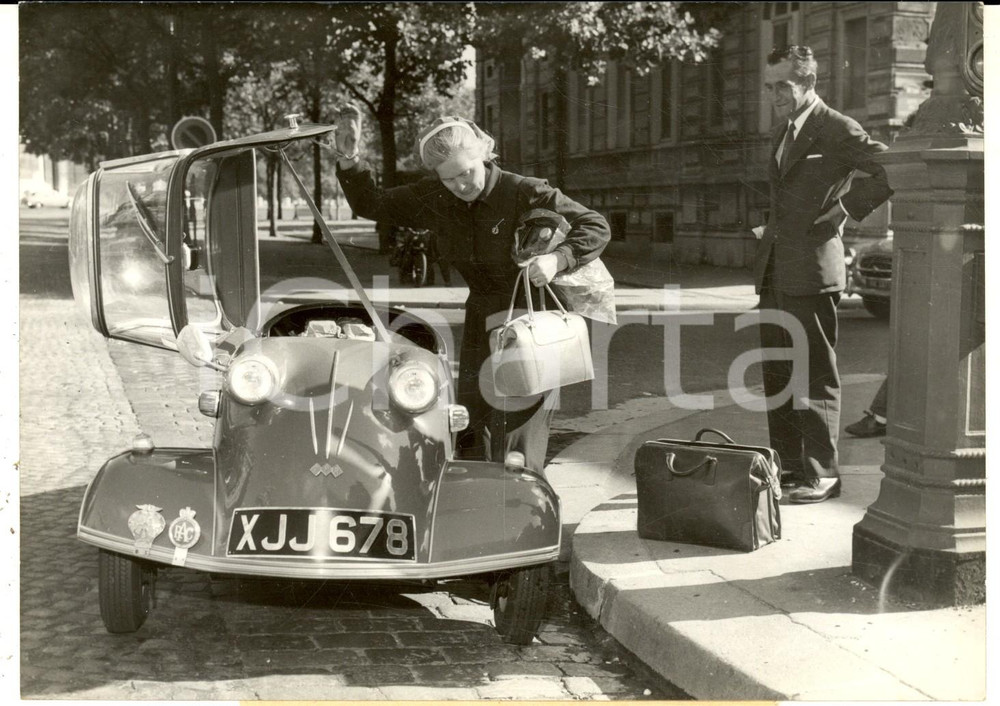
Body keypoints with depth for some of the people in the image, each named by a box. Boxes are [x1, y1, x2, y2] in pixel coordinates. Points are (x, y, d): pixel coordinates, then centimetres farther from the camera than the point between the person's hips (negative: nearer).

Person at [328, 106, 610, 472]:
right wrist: (349, 161, -10)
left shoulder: (525, 193, -20)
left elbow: (597, 226, -17)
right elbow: (372, 204, 7)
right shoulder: (433, 200, -3)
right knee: (471, 434, 7)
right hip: (481, 315, 6)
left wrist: (557, 259, -35)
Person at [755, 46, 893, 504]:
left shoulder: (839, 130, -9)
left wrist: (845, 208, -14)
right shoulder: (780, 132, 18)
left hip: (811, 269, -9)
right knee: (776, 372, 12)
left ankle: (822, 474, 0)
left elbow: (891, 171, -17)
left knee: (816, 374, -5)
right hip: (774, 268, 9)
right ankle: (788, 463, 22)